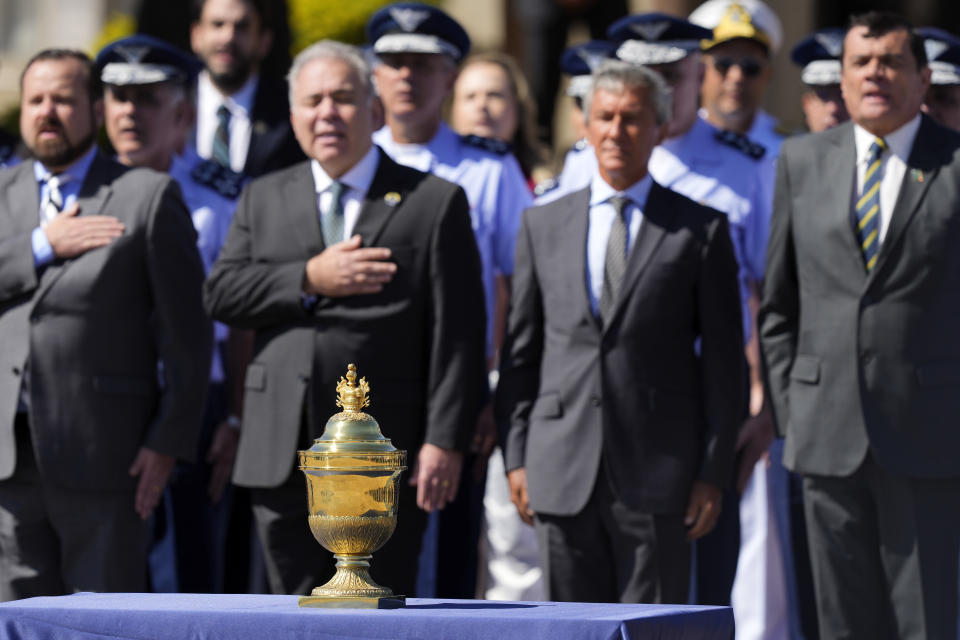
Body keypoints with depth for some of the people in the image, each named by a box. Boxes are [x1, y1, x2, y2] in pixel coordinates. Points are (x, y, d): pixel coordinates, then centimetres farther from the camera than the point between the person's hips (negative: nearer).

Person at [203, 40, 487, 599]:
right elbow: (221, 293, 3)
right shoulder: (264, 199, 16)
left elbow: (457, 336, -4)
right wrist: (309, 280, -11)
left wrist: (444, 442, -12)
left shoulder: (435, 203, 3)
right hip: (284, 461, 4)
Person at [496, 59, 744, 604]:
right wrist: (517, 455, 6)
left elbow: (723, 360, 2)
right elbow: (522, 349, 13)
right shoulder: (543, 225, 12)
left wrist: (713, 472, -4)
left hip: (655, 475, -2)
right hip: (564, 472, 3)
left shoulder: (701, 229, 3)